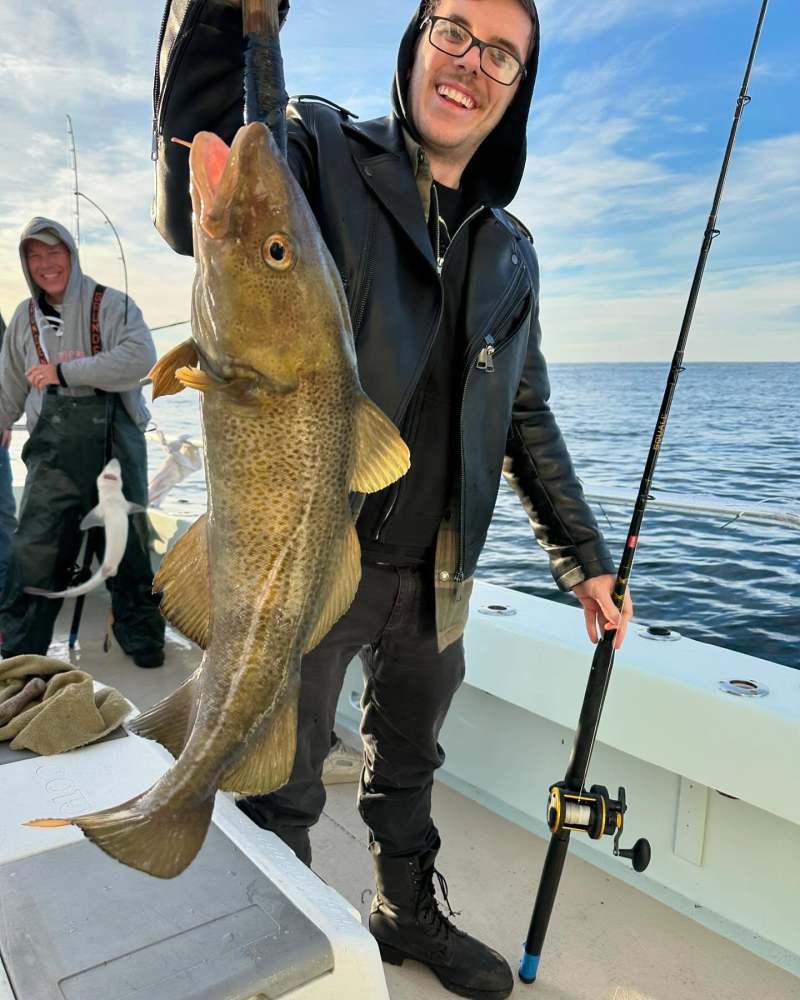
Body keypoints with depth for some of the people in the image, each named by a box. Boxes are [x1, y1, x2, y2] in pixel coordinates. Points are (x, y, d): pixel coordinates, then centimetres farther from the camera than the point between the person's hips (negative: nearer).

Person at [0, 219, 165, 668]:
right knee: (37, 546, 0)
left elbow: (140, 357, -19)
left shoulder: (110, 304, -2)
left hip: (115, 436, -2)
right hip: (55, 443, 3)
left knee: (129, 540, 7)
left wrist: (64, 371, -16)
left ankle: (142, 636, 22)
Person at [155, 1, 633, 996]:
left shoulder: (510, 250, 12)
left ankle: (410, 913, 48)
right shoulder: (319, 149, -2)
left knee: (407, 771, 23)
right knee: (284, 787, 12)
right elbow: (198, 213, -24)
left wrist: (585, 560, 13)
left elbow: (526, 419, 15)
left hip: (435, 573, 5)